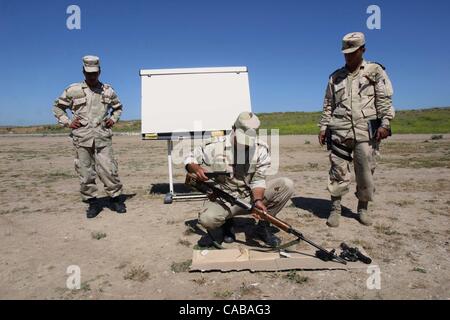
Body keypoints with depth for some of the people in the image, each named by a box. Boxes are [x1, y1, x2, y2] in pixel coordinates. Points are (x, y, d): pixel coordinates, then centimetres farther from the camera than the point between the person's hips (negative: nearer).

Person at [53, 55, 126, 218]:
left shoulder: (108, 90, 10)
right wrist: (67, 122, 5)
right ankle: (92, 202, 15)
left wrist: (113, 119, 10)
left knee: (108, 169, -5)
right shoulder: (73, 90, 6)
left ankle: (116, 198, 9)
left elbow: (118, 107, 26)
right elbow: (57, 107, 17)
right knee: (85, 171, 3)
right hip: (82, 138, 0)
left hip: (103, 137, 0)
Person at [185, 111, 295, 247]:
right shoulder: (215, 146, -15)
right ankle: (226, 223, 5)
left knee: (287, 185, -15)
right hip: (223, 199, -2)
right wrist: (197, 169, -24)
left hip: (251, 195, 3)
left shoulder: (262, 149, -10)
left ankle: (263, 226, 1)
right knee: (207, 219, -35)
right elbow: (190, 159, -1)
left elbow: (258, 180, -9)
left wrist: (257, 200, -28)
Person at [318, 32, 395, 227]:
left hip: (366, 131, -1)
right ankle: (335, 209, 6)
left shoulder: (375, 71, 9)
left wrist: (385, 123, -10)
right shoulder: (335, 77, 17)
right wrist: (323, 127, 9)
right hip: (339, 132, 2)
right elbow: (328, 105, 17)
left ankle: (363, 208, 19)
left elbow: (384, 100, 1)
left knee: (366, 172, 3)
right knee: (338, 171, -1)